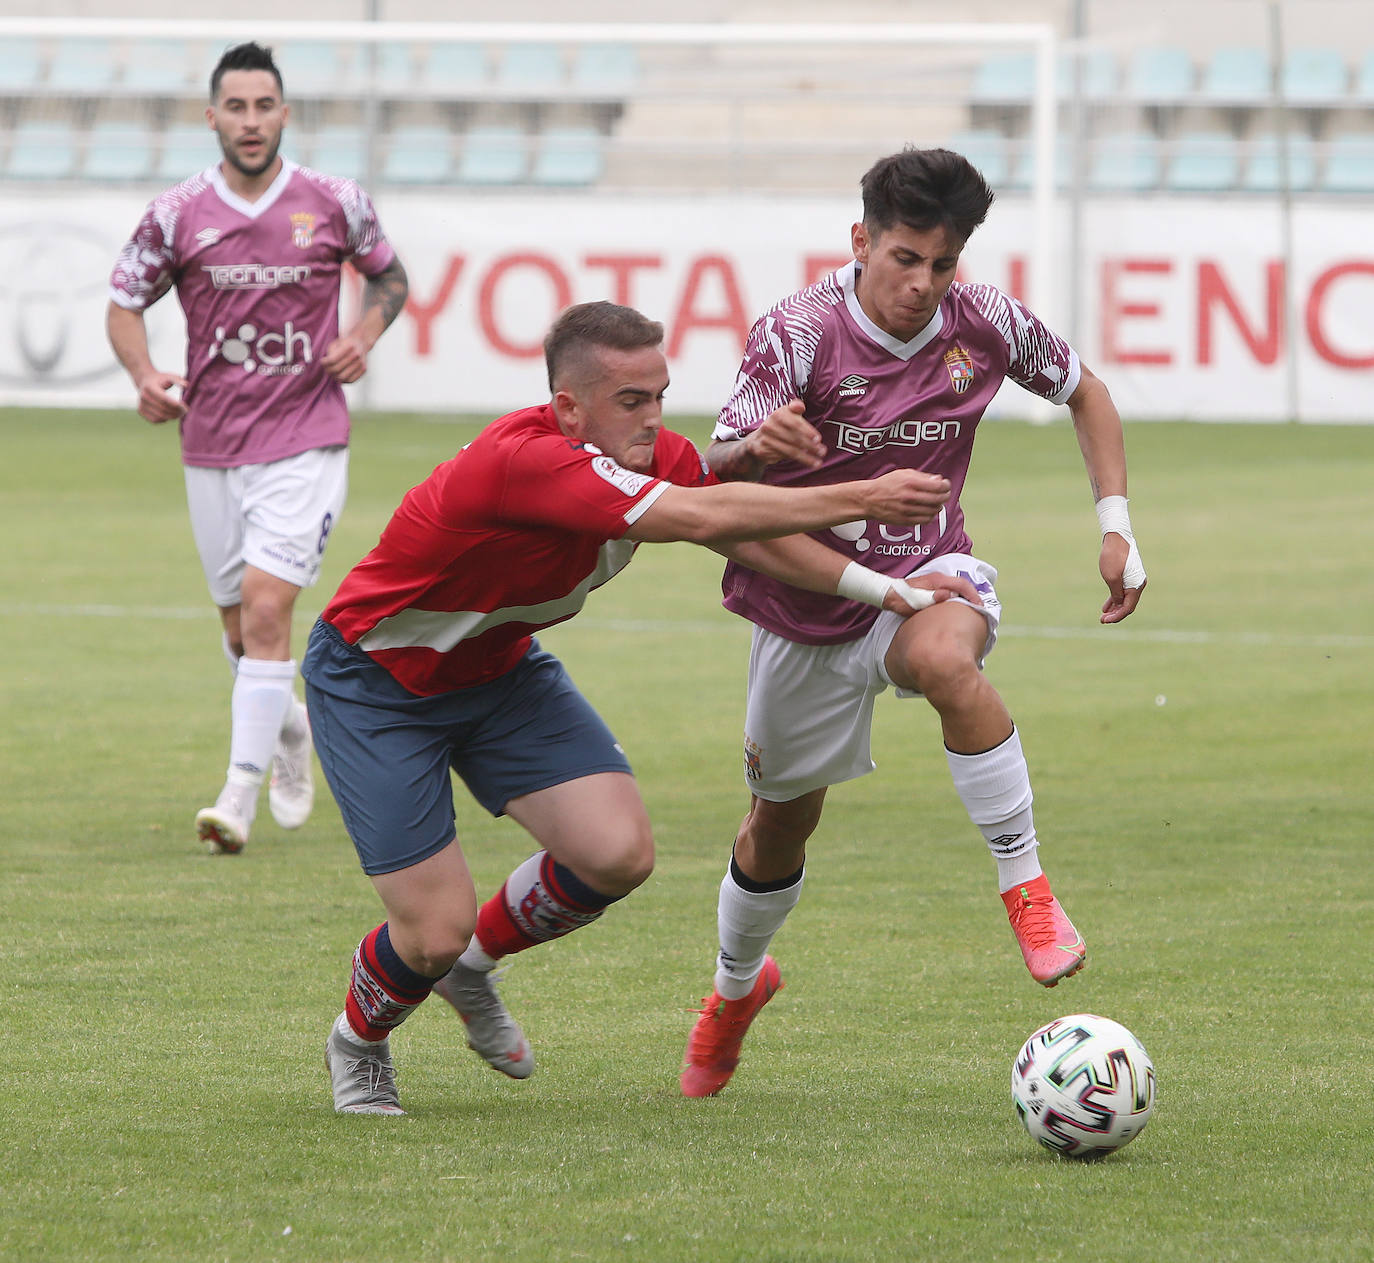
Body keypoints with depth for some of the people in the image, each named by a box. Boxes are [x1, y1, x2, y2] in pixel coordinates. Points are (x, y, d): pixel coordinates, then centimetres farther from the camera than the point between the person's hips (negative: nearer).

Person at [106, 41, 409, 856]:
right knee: (240, 627, 12)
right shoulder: (177, 215, -1)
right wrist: (144, 375, -11)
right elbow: (125, 304, 8)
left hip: (306, 443, -3)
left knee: (266, 607, -16)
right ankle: (289, 728, 43)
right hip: (211, 446, 3)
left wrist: (365, 335, -5)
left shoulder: (335, 203, -2)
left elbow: (390, 276, 15)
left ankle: (241, 793, -16)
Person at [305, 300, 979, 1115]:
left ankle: (475, 962, 19)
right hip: (374, 682, -7)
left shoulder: (656, 459, -12)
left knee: (620, 854, -11)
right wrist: (864, 499, -41)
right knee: (435, 932, -10)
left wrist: (882, 589, -4)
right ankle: (358, 1041, 27)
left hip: (499, 668, 7)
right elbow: (704, 518, -44)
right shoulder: (523, 461, -38)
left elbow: (745, 532, 5)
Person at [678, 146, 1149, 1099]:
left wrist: (1116, 527, 0)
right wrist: (757, 447, -52)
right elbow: (712, 477, -28)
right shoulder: (800, 334, -21)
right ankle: (737, 987, 46)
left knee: (943, 660, -38)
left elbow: (1084, 392, 9)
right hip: (807, 600, 0)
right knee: (783, 818, 15)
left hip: (928, 572, 0)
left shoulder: (985, 323, -11)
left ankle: (1027, 887, -28)